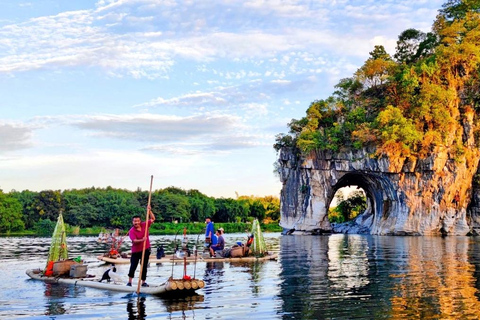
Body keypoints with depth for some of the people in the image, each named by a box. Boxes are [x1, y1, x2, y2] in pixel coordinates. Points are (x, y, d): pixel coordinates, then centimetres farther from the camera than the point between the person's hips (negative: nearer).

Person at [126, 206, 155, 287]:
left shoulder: (144, 225, -2)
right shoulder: (131, 231, -14)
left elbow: (153, 219, 5)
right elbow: (134, 241, -26)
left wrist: (149, 211, -8)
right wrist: (142, 240, -43)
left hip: (146, 250, 3)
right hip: (136, 251, -3)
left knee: (144, 266, 8)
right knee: (133, 266, 3)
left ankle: (143, 282, 16)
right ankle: (129, 281, 17)